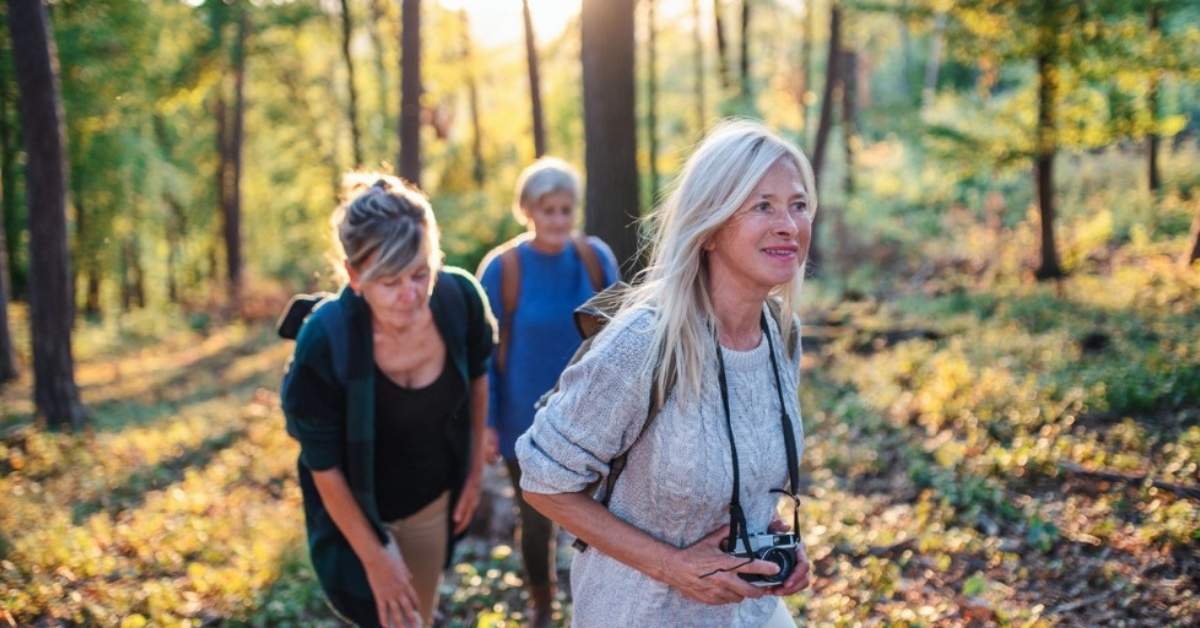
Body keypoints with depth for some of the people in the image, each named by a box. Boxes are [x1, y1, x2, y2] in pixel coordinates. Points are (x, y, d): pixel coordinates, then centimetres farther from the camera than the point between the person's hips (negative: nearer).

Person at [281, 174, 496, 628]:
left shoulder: (460, 298, -23)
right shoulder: (325, 343, -32)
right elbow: (324, 467, -20)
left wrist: (475, 472, 6)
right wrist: (374, 558, -13)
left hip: (435, 499, 4)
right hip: (361, 511, -4)